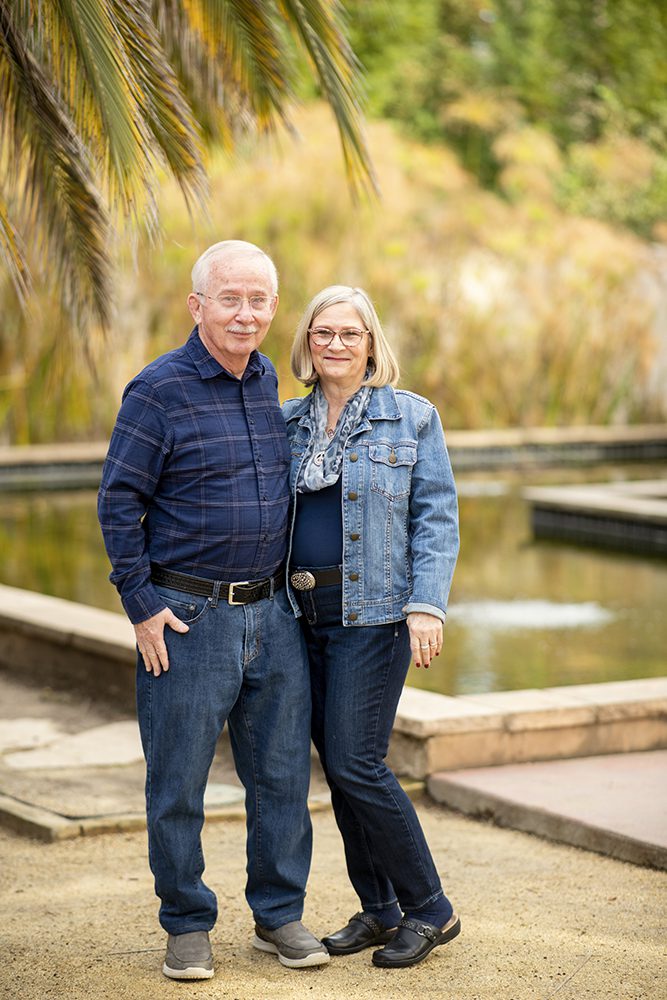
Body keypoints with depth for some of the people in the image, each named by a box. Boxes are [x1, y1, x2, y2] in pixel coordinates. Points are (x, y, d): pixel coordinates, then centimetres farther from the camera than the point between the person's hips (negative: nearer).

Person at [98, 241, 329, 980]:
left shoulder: (266, 381, 9)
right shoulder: (159, 390, -11)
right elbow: (118, 503, -10)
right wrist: (141, 606, -12)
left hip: (271, 614, 6)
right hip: (187, 616, -6)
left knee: (282, 774, 9)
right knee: (178, 782, 3)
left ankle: (279, 916, 22)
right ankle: (187, 926, 16)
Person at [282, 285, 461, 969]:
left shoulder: (412, 419, 0)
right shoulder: (286, 423, 11)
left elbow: (436, 519, -4)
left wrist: (427, 607, -14)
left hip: (373, 611, -5)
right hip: (303, 615, 5)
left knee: (355, 764, -12)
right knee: (336, 767, 7)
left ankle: (428, 909, 2)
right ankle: (380, 910, 18)